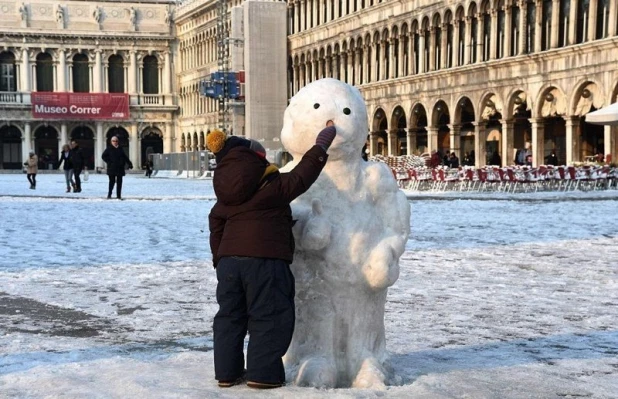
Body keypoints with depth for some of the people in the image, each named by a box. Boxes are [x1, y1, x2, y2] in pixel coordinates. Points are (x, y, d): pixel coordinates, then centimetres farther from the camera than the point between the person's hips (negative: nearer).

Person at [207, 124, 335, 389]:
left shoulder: (224, 197, 15)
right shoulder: (272, 186, -6)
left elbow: (216, 230, 18)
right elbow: (301, 177, -2)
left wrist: (220, 261, 26)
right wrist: (321, 145, 7)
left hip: (229, 260, 7)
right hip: (265, 260, -7)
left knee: (230, 316, 13)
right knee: (269, 317, 2)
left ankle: (227, 372, 17)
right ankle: (263, 374, 1)